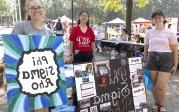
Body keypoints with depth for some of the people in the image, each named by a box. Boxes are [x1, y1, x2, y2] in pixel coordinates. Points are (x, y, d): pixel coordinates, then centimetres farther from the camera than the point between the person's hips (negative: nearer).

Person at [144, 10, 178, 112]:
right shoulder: (149, 33, 11)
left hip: (166, 59, -2)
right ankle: (156, 104, 26)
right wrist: (145, 61, 13)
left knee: (161, 86, -6)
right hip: (152, 59, 3)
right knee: (154, 85, 6)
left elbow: (175, 50, 2)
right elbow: (146, 48, 16)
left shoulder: (170, 33, 3)